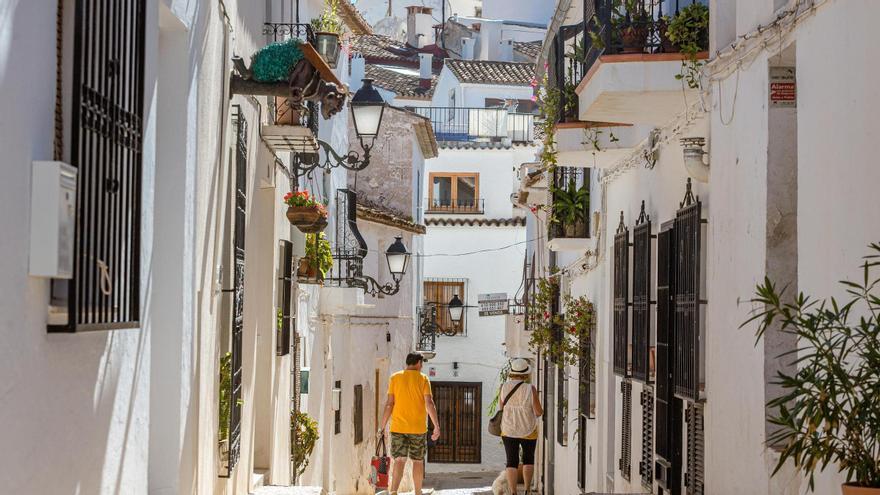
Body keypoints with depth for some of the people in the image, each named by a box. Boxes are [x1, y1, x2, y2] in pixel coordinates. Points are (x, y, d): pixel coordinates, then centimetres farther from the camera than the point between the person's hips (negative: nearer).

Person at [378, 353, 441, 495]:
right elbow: (429, 403, -10)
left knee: (399, 460, -2)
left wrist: (383, 426, 4)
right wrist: (436, 426, -9)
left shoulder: (395, 378, 4)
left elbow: (389, 404, 0)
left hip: (398, 426, 1)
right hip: (418, 427, -1)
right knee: (418, 461, 13)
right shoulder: (423, 379, -1)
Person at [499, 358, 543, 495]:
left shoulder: (504, 387, -10)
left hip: (509, 431, 1)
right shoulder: (530, 389, -18)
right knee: (528, 459, 20)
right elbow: (539, 411, -12)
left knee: (512, 462, 6)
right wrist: (541, 411, 10)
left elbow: (502, 407, 5)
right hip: (528, 431, -1)